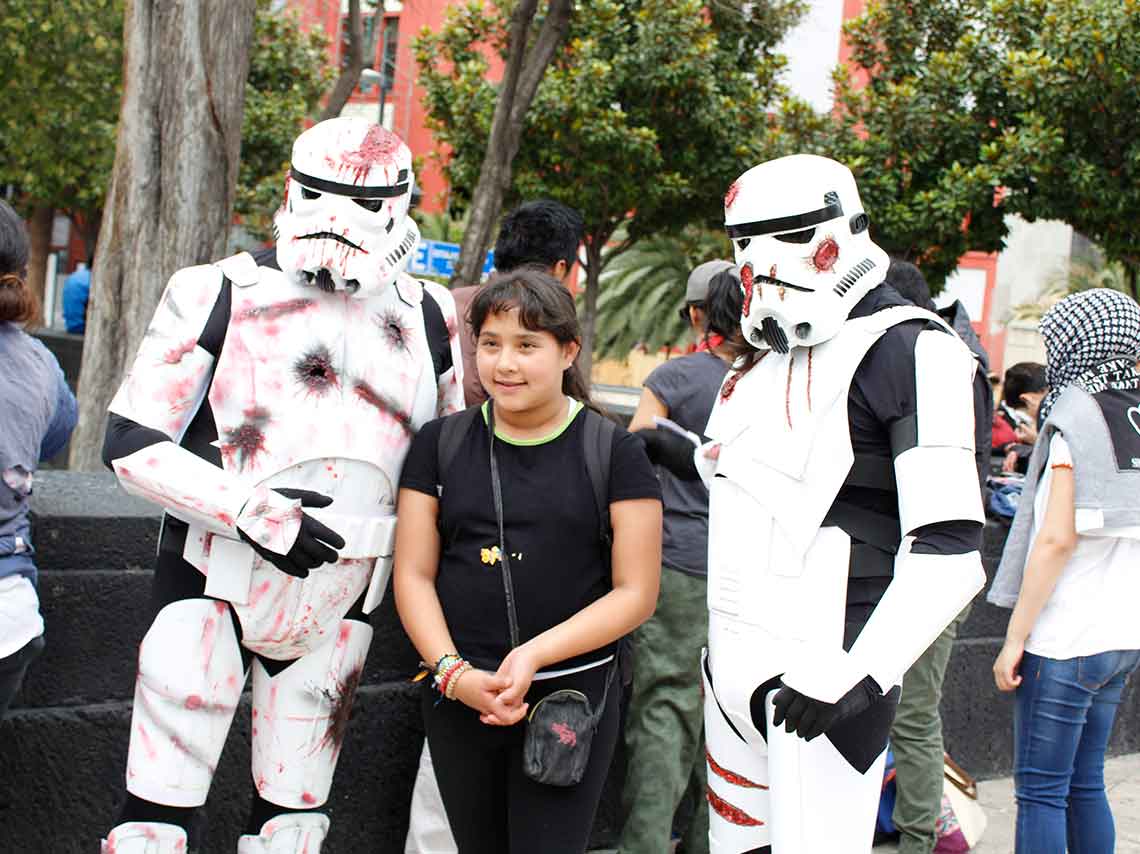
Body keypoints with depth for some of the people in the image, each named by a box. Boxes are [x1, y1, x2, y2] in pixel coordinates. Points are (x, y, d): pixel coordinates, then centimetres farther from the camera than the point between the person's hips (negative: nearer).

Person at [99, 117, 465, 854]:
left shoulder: (428, 320, 6)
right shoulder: (219, 296, -6)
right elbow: (132, 444, -8)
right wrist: (249, 510, -20)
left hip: (340, 600, 4)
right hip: (215, 579, -3)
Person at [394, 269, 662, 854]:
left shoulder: (613, 451, -1)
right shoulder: (440, 443, 7)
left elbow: (635, 592, -4)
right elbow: (413, 574, 5)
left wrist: (535, 654, -16)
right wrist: (453, 673, -10)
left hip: (571, 695, -3)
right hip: (457, 698, 3)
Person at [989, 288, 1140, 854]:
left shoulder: (1076, 417, -11)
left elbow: (1058, 538, -17)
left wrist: (1015, 638, -14)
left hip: (1063, 638, -7)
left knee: (1040, 792, -3)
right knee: (1085, 785, 15)